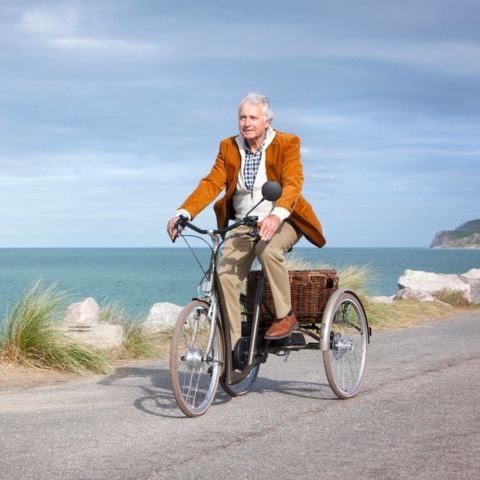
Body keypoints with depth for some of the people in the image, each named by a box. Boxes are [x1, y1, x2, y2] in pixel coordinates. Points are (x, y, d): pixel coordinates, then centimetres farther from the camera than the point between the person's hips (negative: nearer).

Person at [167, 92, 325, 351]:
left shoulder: (287, 144, -10)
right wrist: (184, 213, -23)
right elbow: (211, 183, -6)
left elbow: (293, 183, -25)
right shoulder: (228, 148, 1)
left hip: (283, 221, -4)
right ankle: (230, 347, -8)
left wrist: (277, 214, -45)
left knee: (268, 249, -35)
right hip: (244, 224, 4)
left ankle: (286, 316, -17)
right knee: (225, 275, -16)